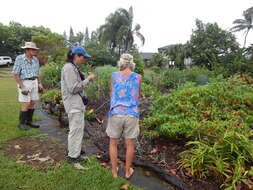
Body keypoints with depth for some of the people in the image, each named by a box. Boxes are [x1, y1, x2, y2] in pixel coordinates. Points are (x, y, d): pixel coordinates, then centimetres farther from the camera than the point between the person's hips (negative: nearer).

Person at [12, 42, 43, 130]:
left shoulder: (35, 59, 6)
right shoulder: (19, 58, -11)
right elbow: (16, 74, -11)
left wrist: (39, 83, 7)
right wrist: (22, 87, -17)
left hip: (34, 82, 6)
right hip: (24, 83, -6)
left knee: (32, 103, 8)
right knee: (26, 104, -6)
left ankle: (29, 121, 23)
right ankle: (21, 123, 10)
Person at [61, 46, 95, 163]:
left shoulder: (73, 67, 14)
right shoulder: (69, 68, -17)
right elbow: (73, 88, -22)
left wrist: (87, 78, 8)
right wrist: (87, 80, -17)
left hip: (77, 103, 11)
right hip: (73, 104, -11)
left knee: (78, 127, 21)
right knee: (76, 129, 0)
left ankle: (74, 149, 39)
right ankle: (73, 156, 15)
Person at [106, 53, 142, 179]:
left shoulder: (114, 76, -2)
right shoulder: (138, 77, -2)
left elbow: (112, 95, 9)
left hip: (116, 113, 0)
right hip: (132, 114, 0)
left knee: (113, 143, 17)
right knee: (130, 144, 16)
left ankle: (114, 171, 28)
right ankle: (127, 171, 30)